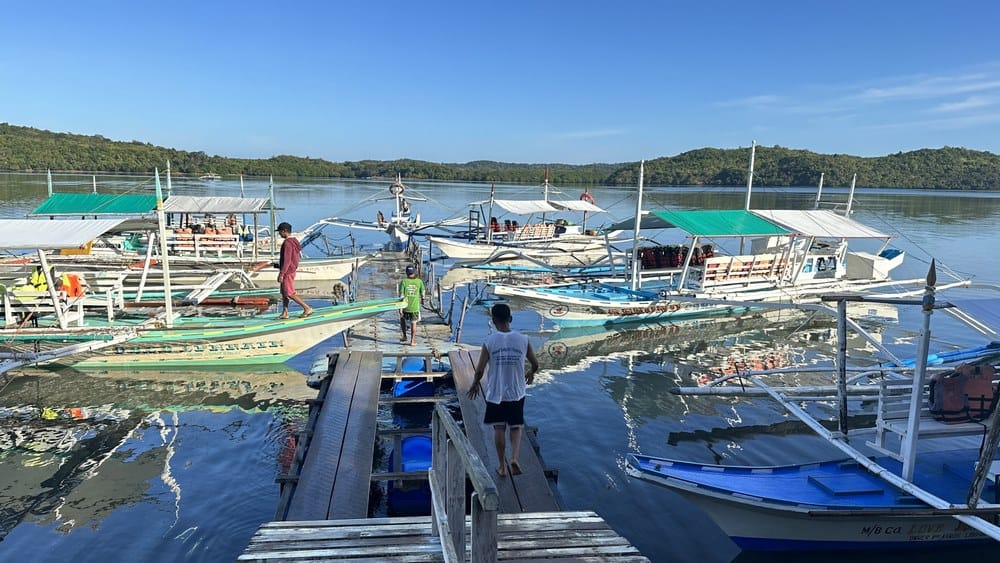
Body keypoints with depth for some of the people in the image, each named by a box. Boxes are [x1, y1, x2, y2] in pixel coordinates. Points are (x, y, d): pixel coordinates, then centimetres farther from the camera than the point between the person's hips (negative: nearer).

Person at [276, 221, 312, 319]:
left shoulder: (287, 243, -18)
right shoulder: (294, 241, 12)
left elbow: (286, 260, -24)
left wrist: (281, 274, -23)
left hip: (287, 272, -10)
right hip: (291, 270, 10)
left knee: (289, 294, -6)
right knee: (283, 293, 11)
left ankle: (307, 308, -3)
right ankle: (284, 313, 12)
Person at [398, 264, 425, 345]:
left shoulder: (403, 282, -9)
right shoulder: (419, 282, -5)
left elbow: (401, 295, -11)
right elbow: (422, 293, 6)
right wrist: (422, 301, 27)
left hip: (405, 306, 0)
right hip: (415, 307, 0)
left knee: (402, 319, 25)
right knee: (413, 323, 12)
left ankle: (404, 336, 27)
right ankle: (412, 340, 15)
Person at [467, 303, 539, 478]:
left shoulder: (489, 341, -13)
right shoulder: (522, 340, -7)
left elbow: (480, 369, -11)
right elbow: (535, 364, 3)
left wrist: (475, 384, 8)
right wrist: (531, 373, 25)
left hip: (495, 393, -1)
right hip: (516, 392, 1)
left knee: (499, 429, 14)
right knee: (516, 427, 16)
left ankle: (502, 466, 21)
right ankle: (515, 457, -6)